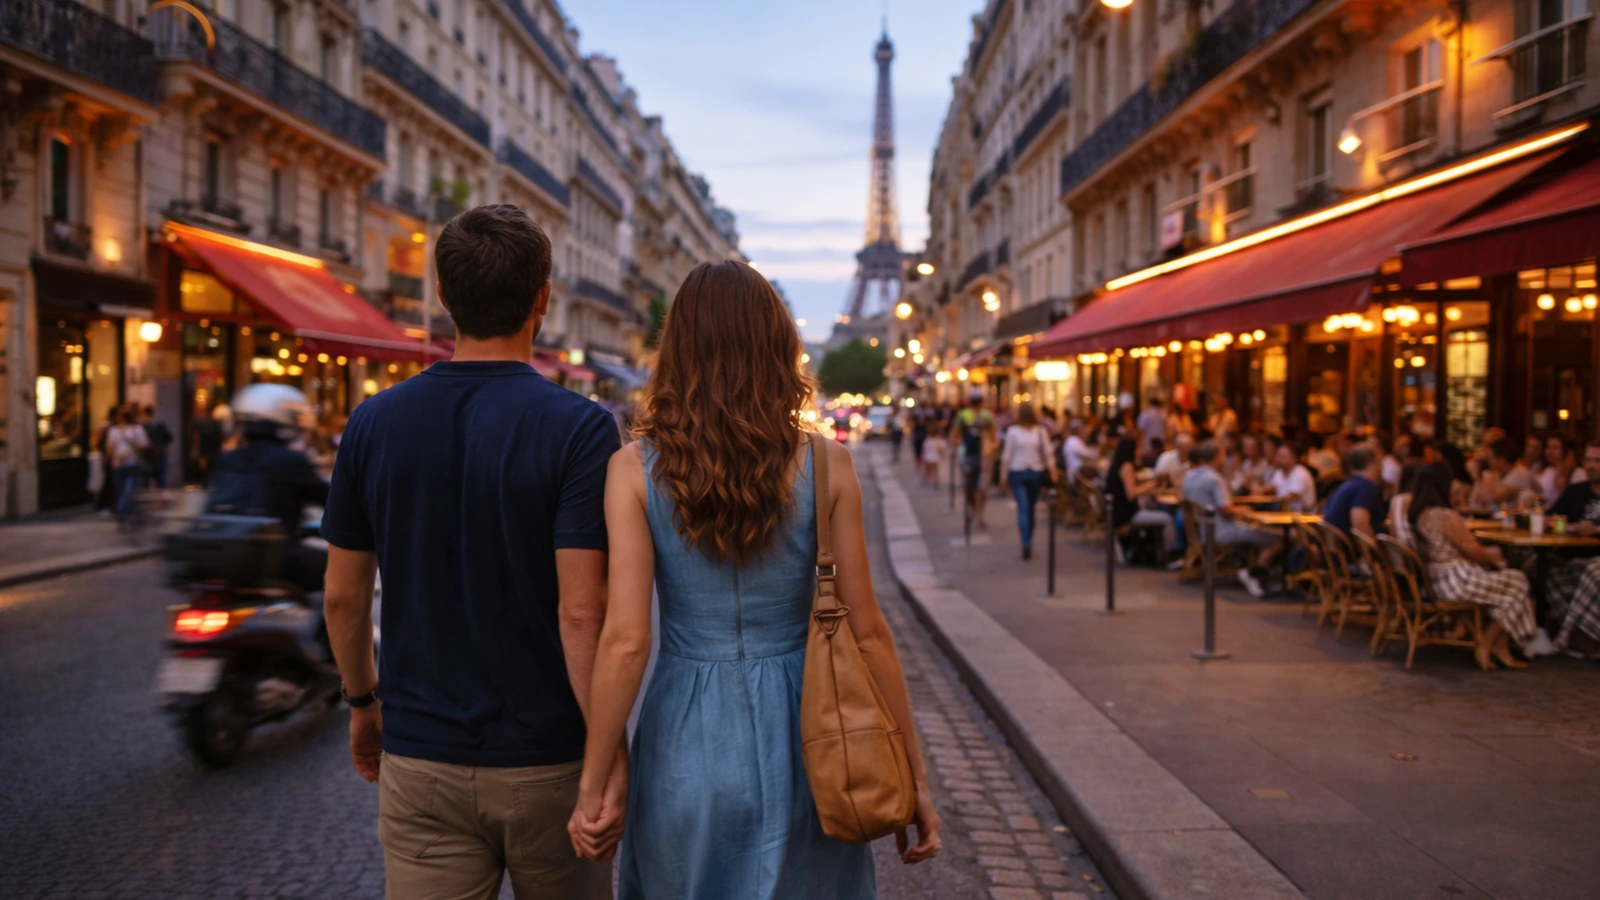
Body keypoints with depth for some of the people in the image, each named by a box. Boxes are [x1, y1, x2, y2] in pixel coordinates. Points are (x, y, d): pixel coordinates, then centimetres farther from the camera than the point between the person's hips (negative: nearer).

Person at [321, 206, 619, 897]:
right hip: (546, 762, -2)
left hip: (419, 762, 3)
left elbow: (343, 594, 5)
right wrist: (613, 760, -14)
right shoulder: (579, 429, -15)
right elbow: (582, 613, -20)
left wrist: (363, 701, 20)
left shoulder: (373, 422, -2)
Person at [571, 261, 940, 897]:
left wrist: (592, 787, -3)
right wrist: (914, 774, 5)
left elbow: (625, 641, -13)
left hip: (685, 745, 0)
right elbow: (868, 633, -5)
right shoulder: (825, 466, -7)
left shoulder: (636, 469, -8)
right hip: (796, 738, 0)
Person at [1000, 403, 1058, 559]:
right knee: (1031, 508, 13)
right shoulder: (1040, 431, -1)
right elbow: (1048, 453, -3)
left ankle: (1026, 543, -18)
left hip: (1017, 472, -2)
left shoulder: (1012, 432, -4)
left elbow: (1006, 455, -3)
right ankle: (1028, 543, 22)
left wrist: (1004, 475, 2)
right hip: (1036, 472, 2)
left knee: (1023, 508, -6)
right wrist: (1052, 471, 0)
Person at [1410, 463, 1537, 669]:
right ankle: (1487, 646, 11)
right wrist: (1492, 558, 9)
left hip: (1436, 579, 9)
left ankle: (1500, 647, 11)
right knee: (1517, 584, 5)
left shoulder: (1417, 514, 7)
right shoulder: (1446, 516, -21)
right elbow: (1472, 550, -12)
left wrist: (1487, 555, 16)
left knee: (1508, 579, 15)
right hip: (1456, 580, -9)